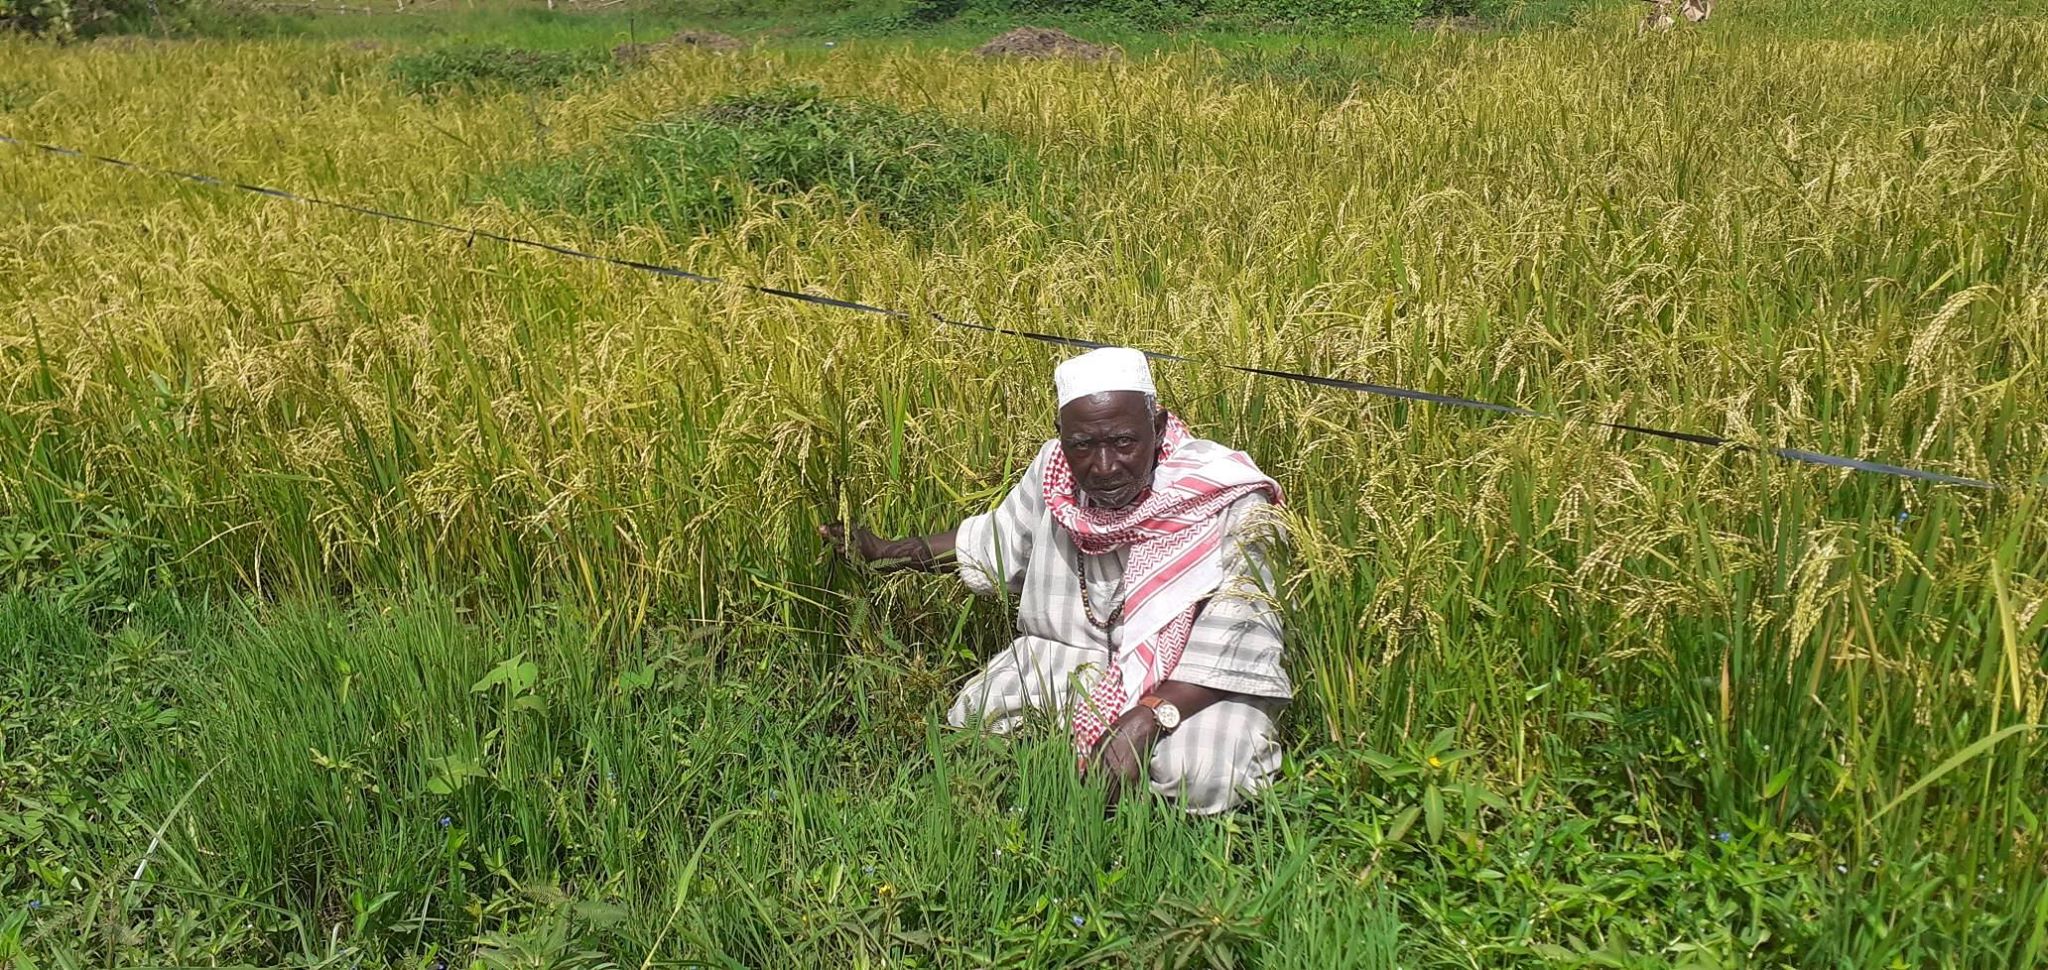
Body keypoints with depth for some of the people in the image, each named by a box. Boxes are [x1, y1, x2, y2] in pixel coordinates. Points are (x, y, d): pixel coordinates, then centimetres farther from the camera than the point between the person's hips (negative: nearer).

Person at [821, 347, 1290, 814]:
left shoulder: (1226, 500, -25)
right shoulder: (1054, 471, -10)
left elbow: (1231, 644, -26)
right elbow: (996, 539, 10)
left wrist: (1144, 721, -38)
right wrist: (885, 552, 7)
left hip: (1193, 687, -4)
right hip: (1071, 658, 5)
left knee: (1200, 774, -33)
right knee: (969, 721, -12)